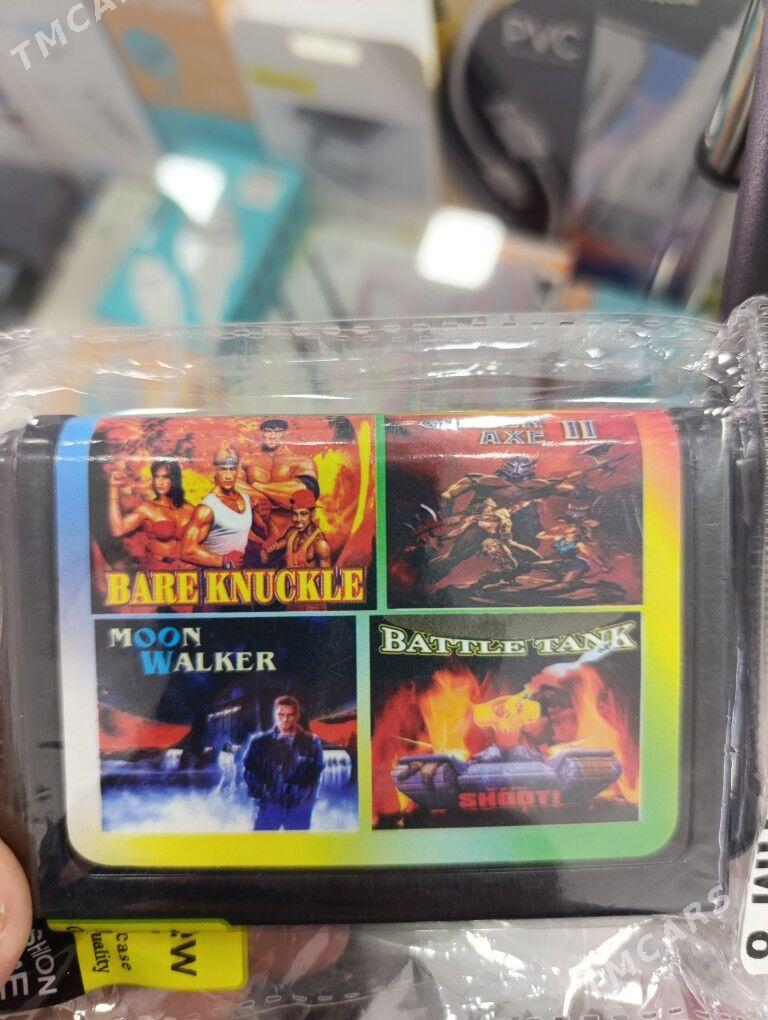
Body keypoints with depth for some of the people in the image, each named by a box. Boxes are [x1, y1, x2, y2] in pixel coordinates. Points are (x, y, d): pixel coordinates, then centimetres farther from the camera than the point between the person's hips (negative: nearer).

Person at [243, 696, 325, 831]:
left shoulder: (311, 742, 1)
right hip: (269, 805, 0)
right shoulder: (261, 741, 2)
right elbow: (249, 769, 2)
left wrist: (303, 794, -7)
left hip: (299, 808, 0)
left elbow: (315, 773, 3)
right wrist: (260, 792, -8)